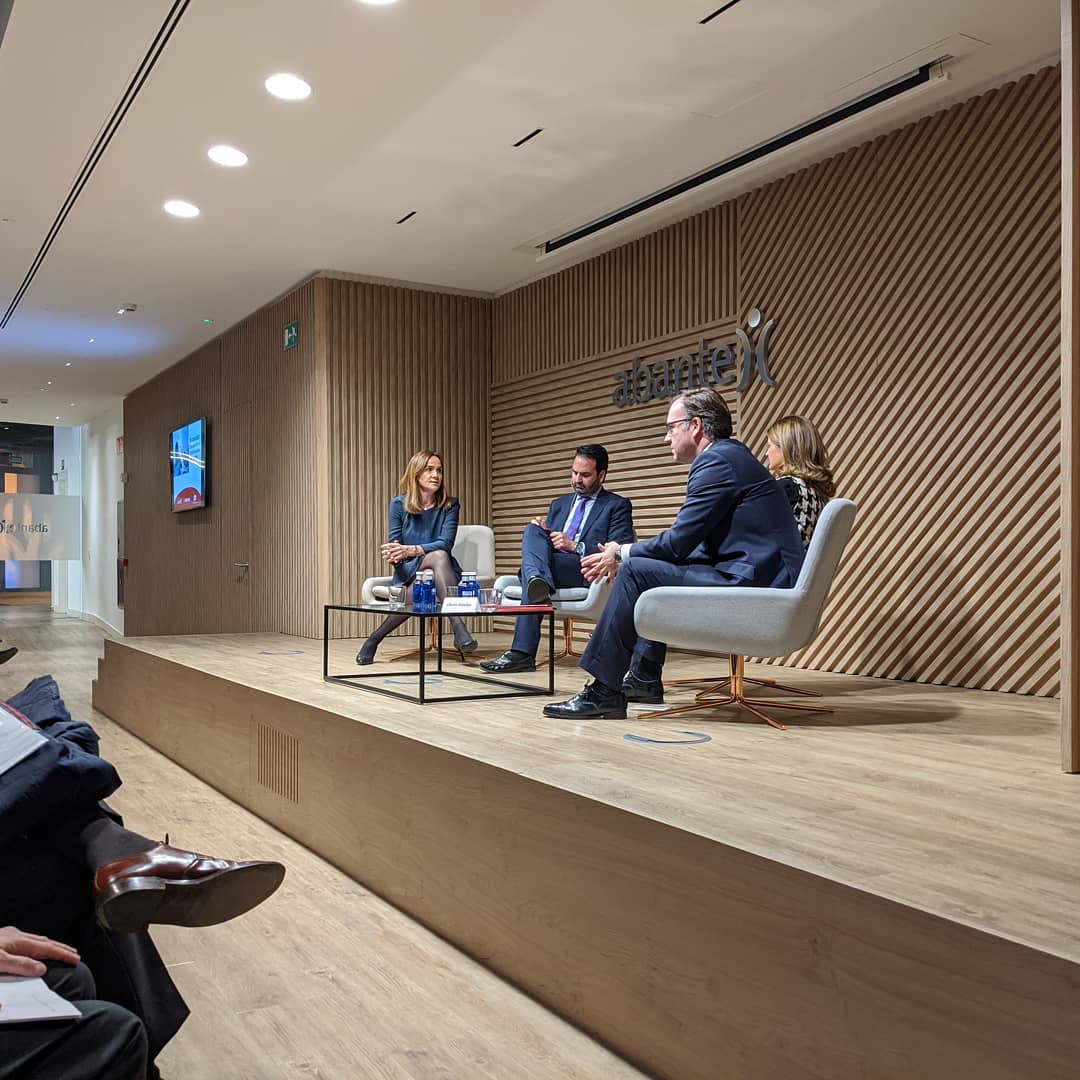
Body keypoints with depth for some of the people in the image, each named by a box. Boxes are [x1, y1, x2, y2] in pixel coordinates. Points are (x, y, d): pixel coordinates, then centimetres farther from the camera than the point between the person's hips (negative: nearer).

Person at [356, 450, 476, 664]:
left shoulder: (449, 505, 2)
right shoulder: (399, 504, 3)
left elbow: (445, 544, -13)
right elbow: (393, 546, 0)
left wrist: (410, 550, -30)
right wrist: (393, 555, -27)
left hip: (441, 571, 1)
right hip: (409, 572, -1)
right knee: (438, 556, -35)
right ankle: (458, 628, -41)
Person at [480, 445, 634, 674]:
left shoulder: (618, 506, 11)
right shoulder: (559, 504, 31)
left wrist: (575, 547, -14)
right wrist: (540, 535, 0)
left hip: (587, 573, -5)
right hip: (551, 567, 5)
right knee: (532, 530, -26)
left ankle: (522, 653, -45)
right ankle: (537, 581, -54)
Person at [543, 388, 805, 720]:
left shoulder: (717, 461, -13)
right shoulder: (731, 456, 19)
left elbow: (678, 543, -16)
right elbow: (689, 544, 18)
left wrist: (622, 554, 1)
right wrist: (625, 555, 10)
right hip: (762, 582, 11)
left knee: (637, 572, -12)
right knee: (653, 568, 23)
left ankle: (604, 691, -6)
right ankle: (644, 679, 27)